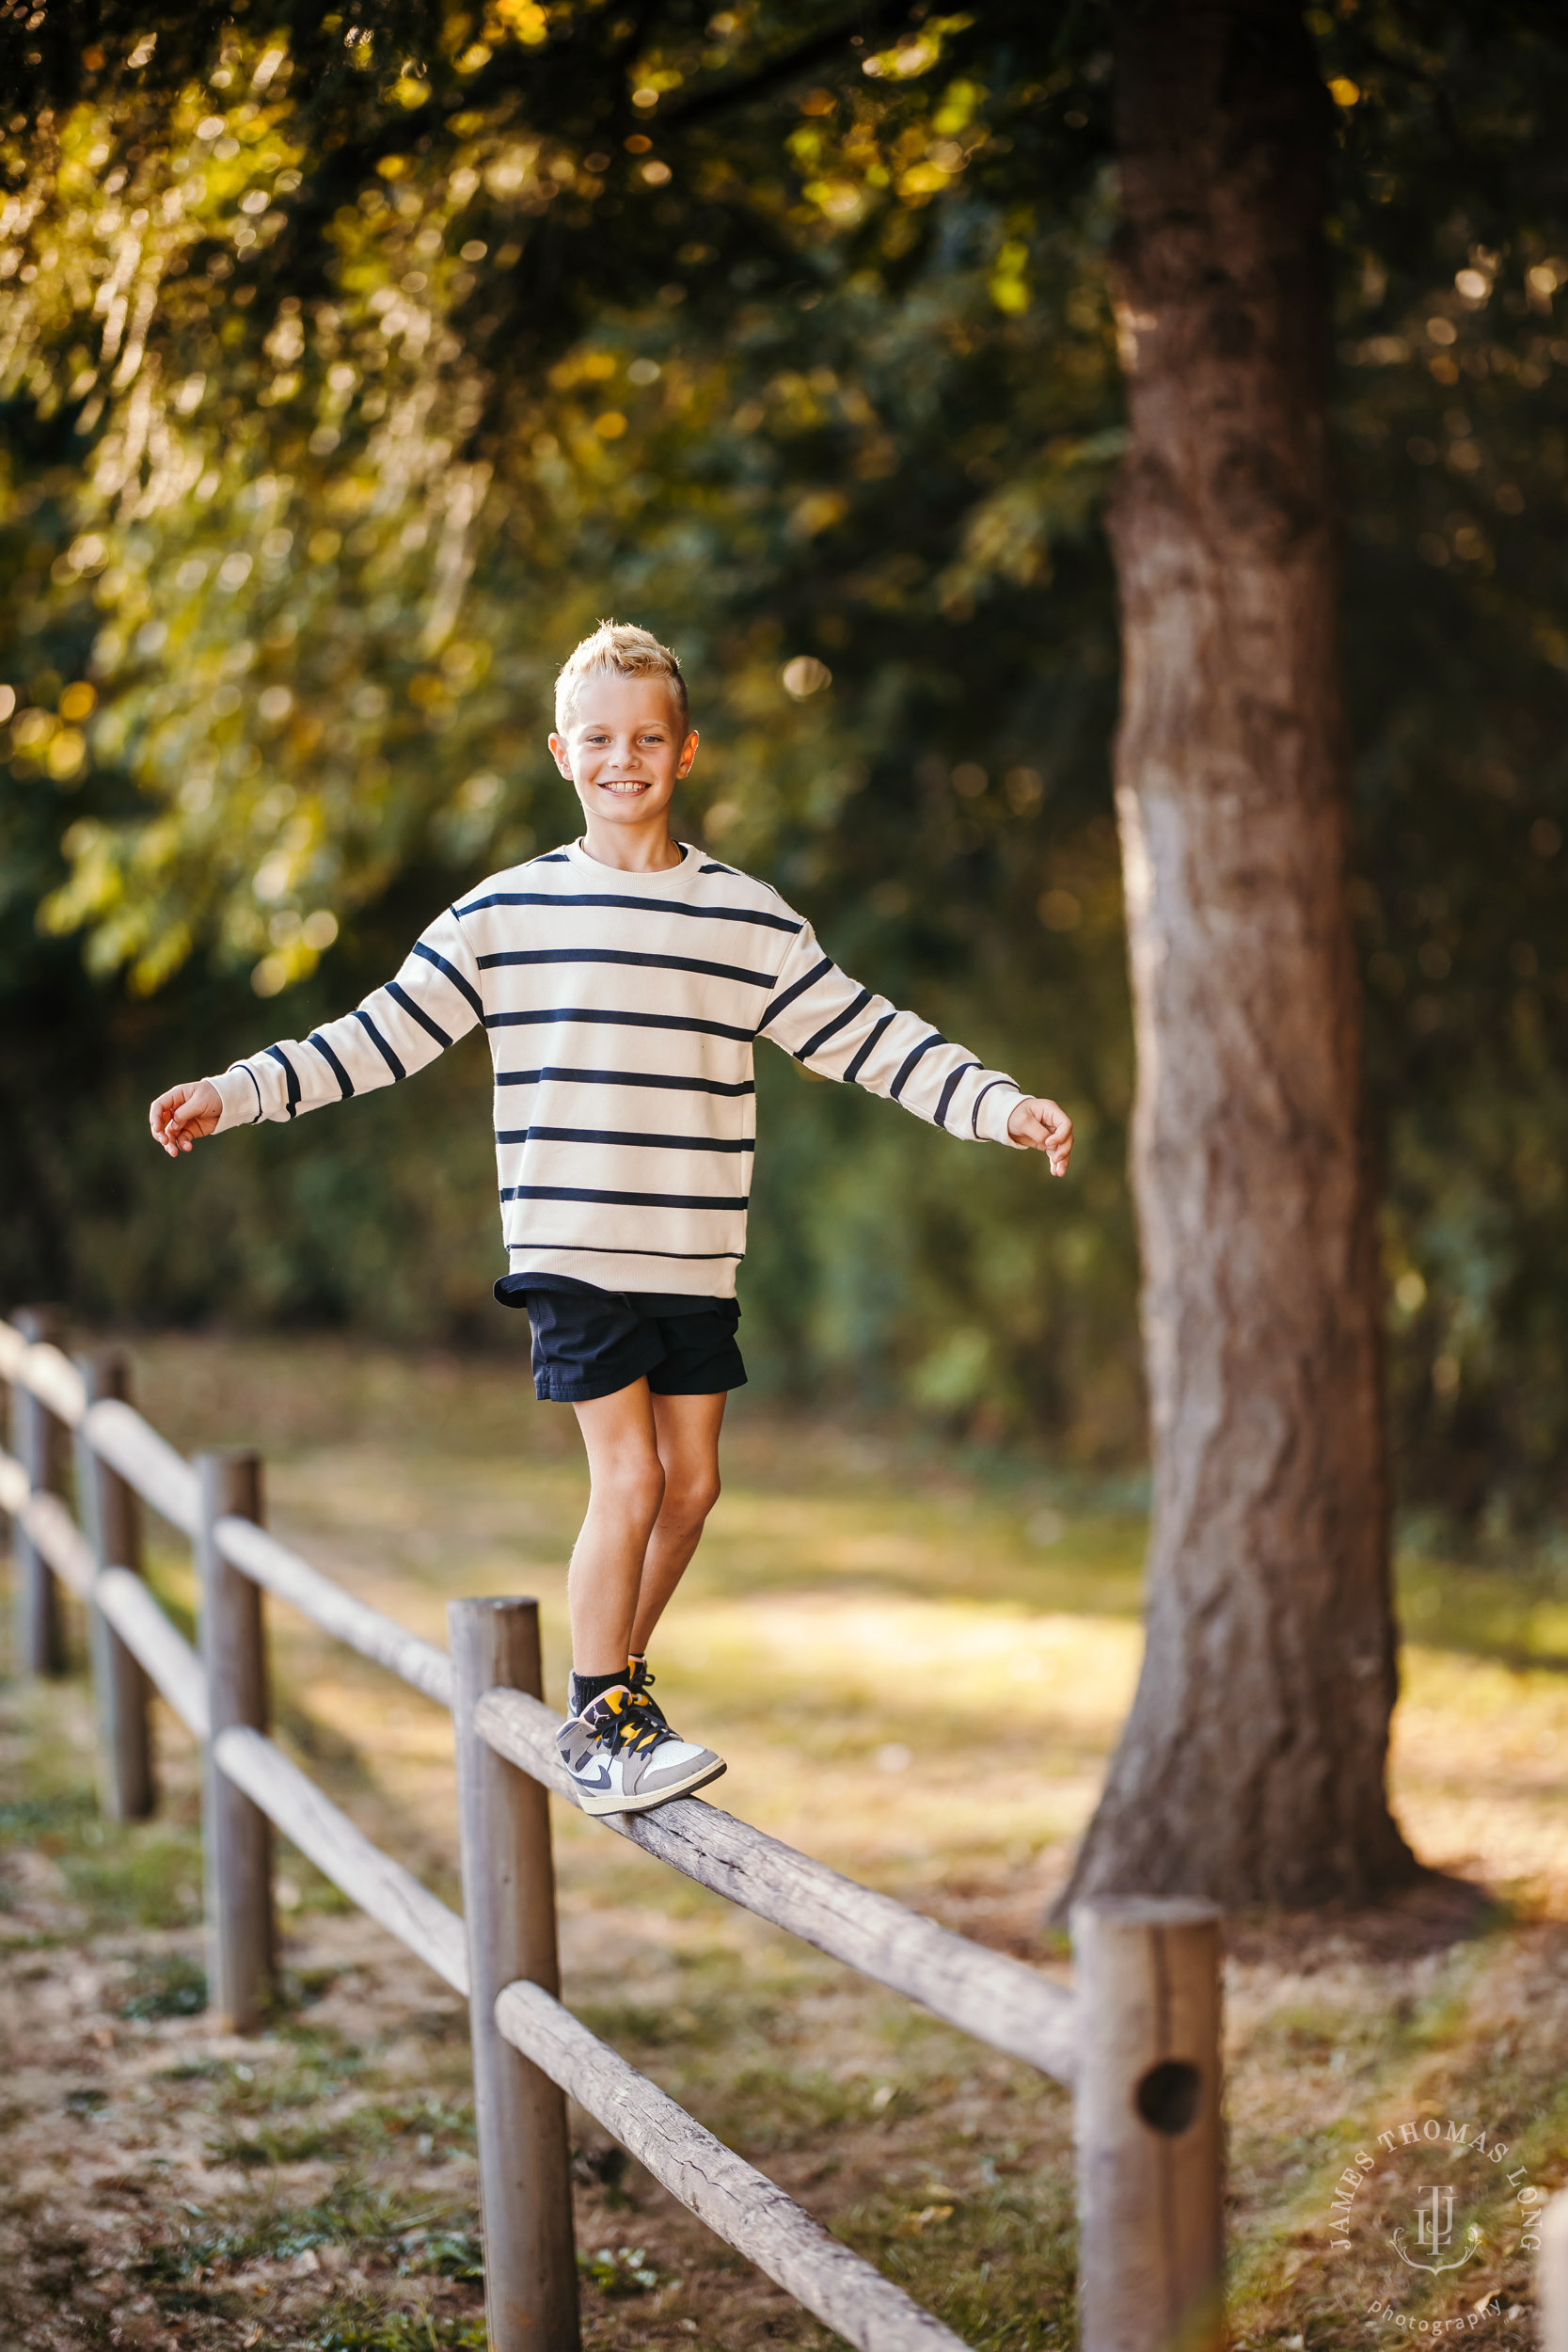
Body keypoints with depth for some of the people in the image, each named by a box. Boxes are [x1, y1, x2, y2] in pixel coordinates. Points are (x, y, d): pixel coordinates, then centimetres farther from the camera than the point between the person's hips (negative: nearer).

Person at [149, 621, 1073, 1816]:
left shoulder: (749, 918, 5)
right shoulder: (505, 915, 1)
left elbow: (870, 1036, 7)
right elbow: (386, 1033, 4)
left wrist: (1002, 1104, -1)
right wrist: (234, 1095, -1)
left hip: (697, 1257, 3)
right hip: (572, 1249, -3)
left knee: (693, 1481, 8)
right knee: (629, 1481, -9)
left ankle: (617, 1682, 29)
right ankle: (599, 1726, 5)